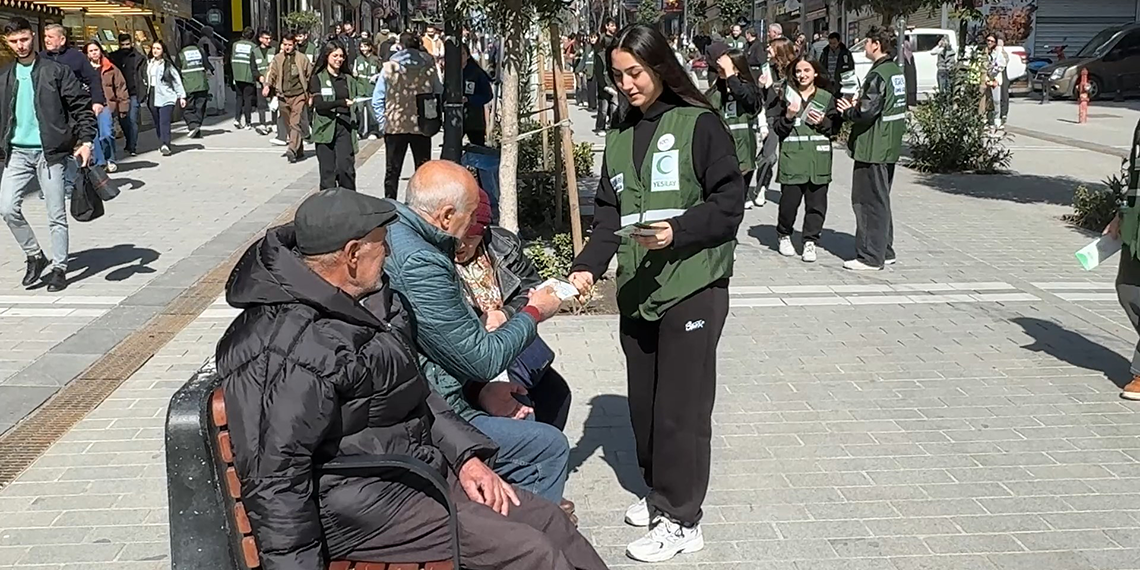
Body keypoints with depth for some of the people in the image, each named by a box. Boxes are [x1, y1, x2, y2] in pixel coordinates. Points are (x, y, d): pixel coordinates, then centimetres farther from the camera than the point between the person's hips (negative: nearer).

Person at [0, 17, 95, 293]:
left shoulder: (56, 71, -3)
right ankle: (35, 256, 14)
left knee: (56, 215, 0)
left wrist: (85, 141, -12)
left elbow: (82, 106, -4)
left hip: (49, 151, -4)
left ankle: (59, 268, 12)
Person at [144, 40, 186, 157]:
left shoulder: (168, 64, -3)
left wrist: (181, 96, -4)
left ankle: (165, 145, -21)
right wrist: (146, 95, 11)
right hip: (152, 97, 5)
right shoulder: (149, 63, 11)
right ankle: (163, 144, 19)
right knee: (157, 124, 8)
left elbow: (177, 80, -1)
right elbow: (146, 78, 15)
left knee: (164, 123, -14)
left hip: (166, 97, -5)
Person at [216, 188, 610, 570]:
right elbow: (275, 479, -24)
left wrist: (466, 454, 8)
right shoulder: (285, 354, -23)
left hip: (422, 467, 10)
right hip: (362, 501, -10)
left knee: (549, 521, 4)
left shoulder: (361, 302, 9)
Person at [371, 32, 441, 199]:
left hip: (394, 127, 0)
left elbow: (377, 100, -1)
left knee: (392, 172, 9)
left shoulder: (389, 66, -1)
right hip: (422, 127, 0)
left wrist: (382, 123, 7)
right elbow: (440, 95, 1)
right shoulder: (429, 66, -1)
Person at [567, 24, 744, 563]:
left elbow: (729, 204, -8)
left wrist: (677, 232, -23)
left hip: (693, 287, -6)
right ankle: (659, 492, 31)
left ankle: (680, 518, 10)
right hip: (636, 291, 6)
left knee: (680, 405, -2)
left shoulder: (700, 125, -6)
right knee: (643, 401, 13)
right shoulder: (619, 137, 12)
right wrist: (587, 267, -5)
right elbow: (609, 212, 10)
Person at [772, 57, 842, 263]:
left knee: (816, 203, 1)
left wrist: (822, 123, -9)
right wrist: (788, 116, -14)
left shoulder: (827, 98, 8)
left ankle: (810, 241, 12)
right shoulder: (788, 97, 6)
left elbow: (835, 128, 10)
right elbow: (778, 129, 4)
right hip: (792, 158, -1)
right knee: (789, 200, 0)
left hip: (818, 158, 1)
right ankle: (784, 236, 23)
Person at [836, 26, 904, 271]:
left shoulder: (878, 75, -18)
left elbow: (867, 111, -24)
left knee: (868, 200, -4)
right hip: (889, 147, 10)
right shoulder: (897, 72, 12)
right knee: (880, 200, 17)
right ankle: (885, 251, 24)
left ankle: (871, 256, 0)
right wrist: (857, 106, 14)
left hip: (873, 148, -10)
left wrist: (848, 111, -5)